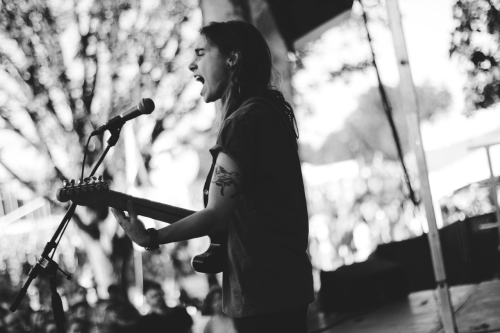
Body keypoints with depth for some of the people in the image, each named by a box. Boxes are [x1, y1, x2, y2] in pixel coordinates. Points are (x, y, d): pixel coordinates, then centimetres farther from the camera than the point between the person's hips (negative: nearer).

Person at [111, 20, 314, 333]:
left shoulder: (242, 121, -16)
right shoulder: (272, 111, 15)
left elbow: (216, 214, -21)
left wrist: (152, 238, -27)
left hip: (263, 292, -10)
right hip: (285, 283, 10)